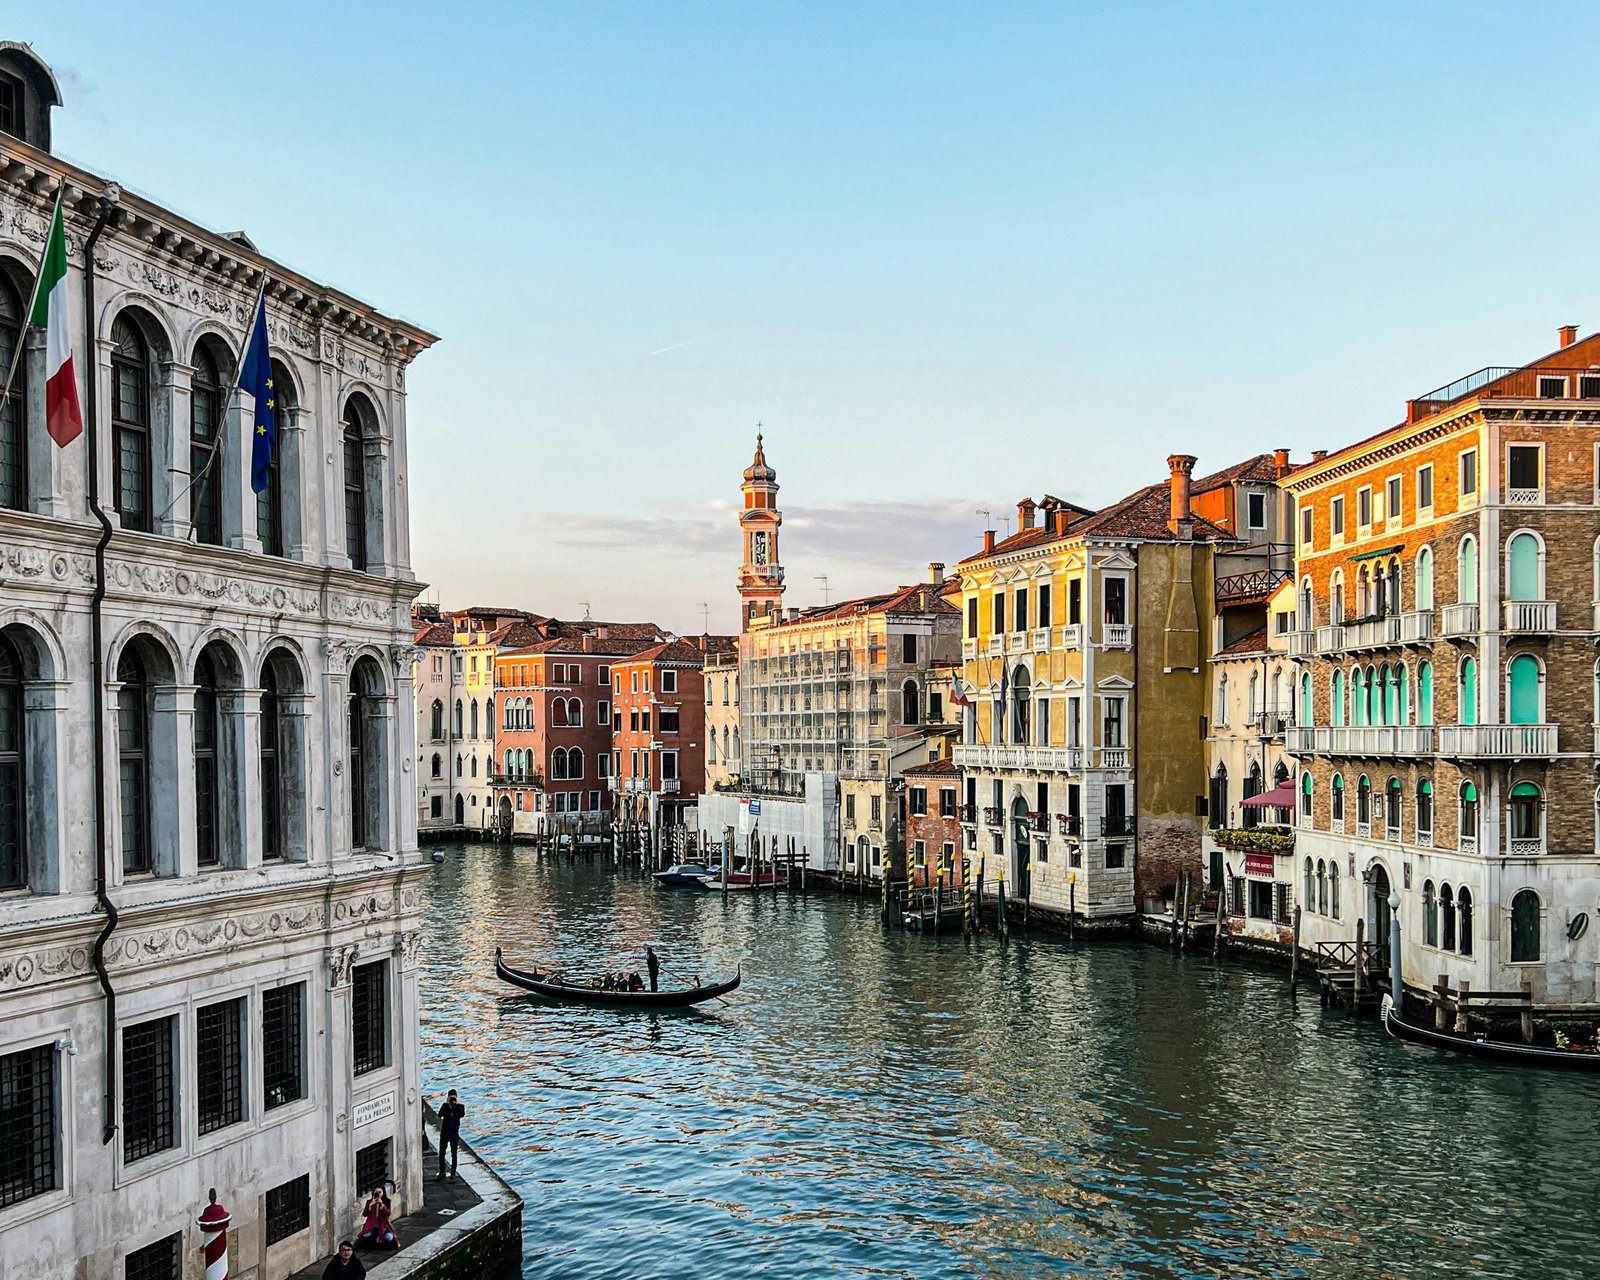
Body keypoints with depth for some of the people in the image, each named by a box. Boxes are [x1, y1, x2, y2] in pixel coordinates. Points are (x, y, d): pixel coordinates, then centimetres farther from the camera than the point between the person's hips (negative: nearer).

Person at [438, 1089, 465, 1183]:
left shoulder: (460, 1106, -3)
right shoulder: (445, 1106, -1)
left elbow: (462, 1115, -23)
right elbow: (440, 1115, -17)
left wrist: (456, 1104, -25)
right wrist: (447, 1104, -22)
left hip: (454, 1134, -2)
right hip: (444, 1133, 2)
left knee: (454, 1155, 1)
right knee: (441, 1153, 11)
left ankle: (453, 1175, 9)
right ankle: (442, 1172, 28)